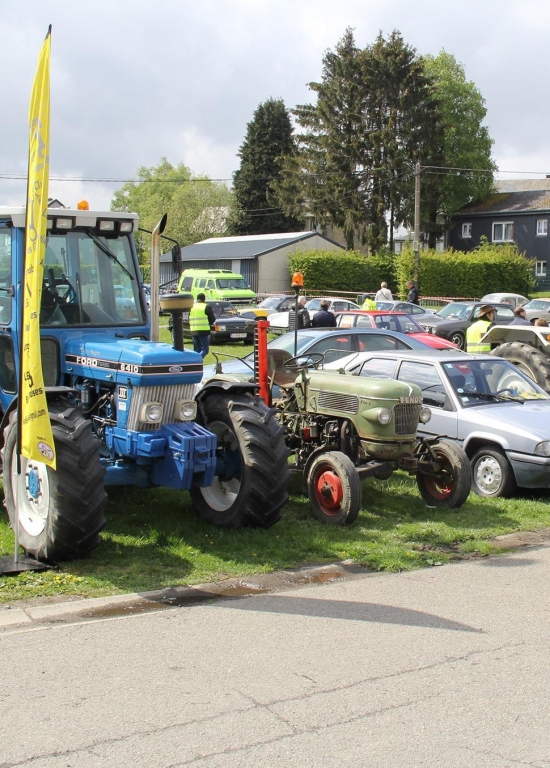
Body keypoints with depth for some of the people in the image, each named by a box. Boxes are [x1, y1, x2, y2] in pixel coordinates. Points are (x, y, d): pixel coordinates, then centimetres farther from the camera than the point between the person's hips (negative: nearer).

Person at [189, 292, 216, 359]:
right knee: (204, 349, -4)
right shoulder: (207, 307, -5)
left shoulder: (192, 307, 11)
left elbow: (189, 319, 15)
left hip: (194, 331, 5)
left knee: (197, 350, 13)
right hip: (204, 331, -5)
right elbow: (212, 320, -2)